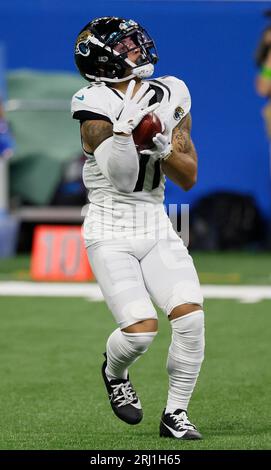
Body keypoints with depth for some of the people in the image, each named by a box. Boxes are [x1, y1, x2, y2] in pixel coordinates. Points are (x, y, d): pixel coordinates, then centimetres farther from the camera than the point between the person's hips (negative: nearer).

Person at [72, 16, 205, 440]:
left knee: (190, 316, -14)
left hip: (156, 227, 5)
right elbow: (121, 177, -21)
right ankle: (114, 373, 19)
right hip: (111, 233, -5)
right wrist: (128, 124, -30)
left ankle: (176, 414, 2)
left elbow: (189, 178, 5)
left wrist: (163, 149, -14)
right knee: (141, 330, -17)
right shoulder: (97, 107, -11)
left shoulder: (169, 98, 5)